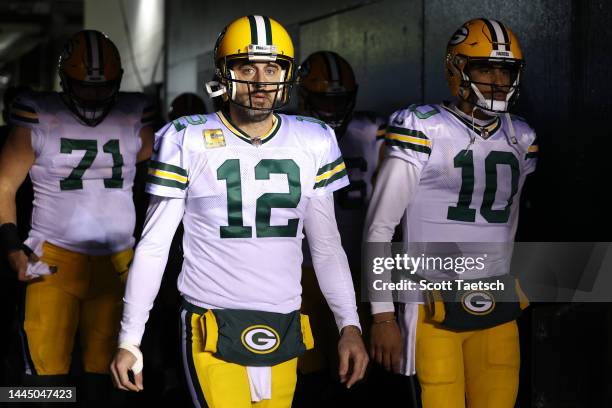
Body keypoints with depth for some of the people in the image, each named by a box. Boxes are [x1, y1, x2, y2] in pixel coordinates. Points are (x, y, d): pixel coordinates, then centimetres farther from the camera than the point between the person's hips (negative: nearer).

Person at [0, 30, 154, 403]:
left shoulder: (133, 119, 4)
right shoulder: (39, 120, -3)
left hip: (118, 261, 3)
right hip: (56, 259, -2)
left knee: (104, 373, 9)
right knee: (48, 373, -5)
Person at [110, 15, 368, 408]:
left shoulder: (313, 144, 5)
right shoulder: (189, 142, -4)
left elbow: (327, 246, 13)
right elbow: (153, 247, 1)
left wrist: (350, 325, 6)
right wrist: (130, 341, -1)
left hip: (283, 332, 3)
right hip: (214, 333, -3)